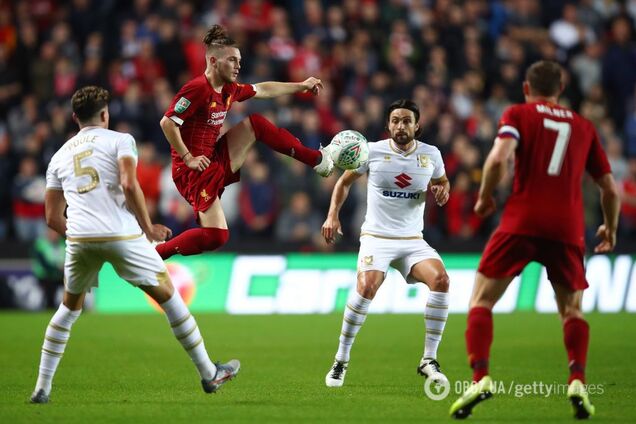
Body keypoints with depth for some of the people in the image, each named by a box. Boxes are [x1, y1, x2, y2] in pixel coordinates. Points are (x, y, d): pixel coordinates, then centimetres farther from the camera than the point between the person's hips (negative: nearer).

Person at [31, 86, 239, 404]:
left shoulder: (59, 156, 20)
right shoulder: (119, 140, 7)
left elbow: (52, 217, 18)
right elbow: (129, 185, -11)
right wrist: (149, 228, -1)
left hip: (78, 236, 4)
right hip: (121, 234, -4)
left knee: (70, 307, 23)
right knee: (167, 296, 11)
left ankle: (42, 389, 17)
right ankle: (209, 374, 15)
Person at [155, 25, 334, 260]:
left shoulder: (228, 89, 8)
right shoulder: (197, 89, -20)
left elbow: (263, 90, 25)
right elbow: (167, 122, -23)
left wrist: (302, 86, 33)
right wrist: (188, 159, -20)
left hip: (217, 162, 9)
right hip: (195, 171, -9)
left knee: (255, 123, 11)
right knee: (216, 237, -18)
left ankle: (317, 159, 20)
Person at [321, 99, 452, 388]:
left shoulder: (431, 155, 2)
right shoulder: (373, 151, -3)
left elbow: (443, 183, 21)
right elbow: (344, 182, 11)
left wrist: (442, 191, -4)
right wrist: (333, 215, -1)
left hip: (413, 241, 3)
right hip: (376, 237, -2)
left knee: (440, 279, -24)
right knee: (367, 286, -29)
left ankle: (429, 360, -11)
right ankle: (341, 361, -11)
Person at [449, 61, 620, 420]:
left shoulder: (519, 114, 9)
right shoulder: (584, 127, 18)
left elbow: (499, 158, -11)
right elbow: (611, 188, 18)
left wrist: (485, 197, 6)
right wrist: (610, 229, 35)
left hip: (522, 222, -3)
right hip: (568, 228, 3)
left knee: (482, 301, 5)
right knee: (573, 310, 18)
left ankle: (480, 378, -14)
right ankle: (578, 382, -4)